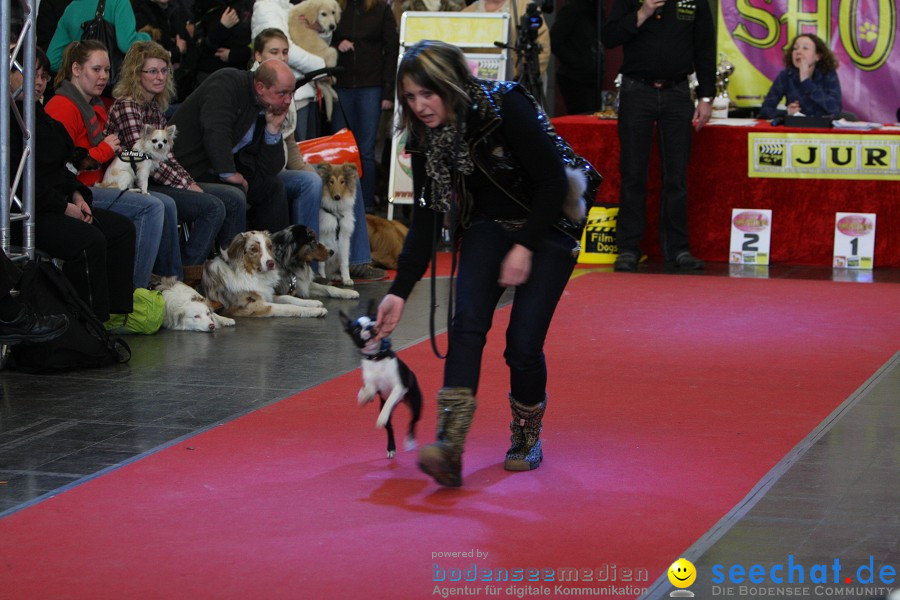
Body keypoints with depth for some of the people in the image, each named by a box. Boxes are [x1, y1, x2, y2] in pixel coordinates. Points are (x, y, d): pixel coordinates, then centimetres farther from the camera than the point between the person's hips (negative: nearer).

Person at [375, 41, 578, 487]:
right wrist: (400, 291, -8)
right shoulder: (425, 135, -8)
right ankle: (449, 446, -31)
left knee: (523, 343, -12)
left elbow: (553, 183, -19)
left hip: (547, 225, -4)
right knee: (467, 321, -20)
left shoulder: (506, 107, -25)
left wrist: (525, 247, -21)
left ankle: (527, 438, 16)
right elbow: (426, 217, -3)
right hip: (488, 227, 4)